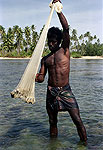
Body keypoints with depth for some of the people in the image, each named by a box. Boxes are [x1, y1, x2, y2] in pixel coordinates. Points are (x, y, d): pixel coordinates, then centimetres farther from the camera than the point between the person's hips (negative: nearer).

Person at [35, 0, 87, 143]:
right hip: (51, 92, 3)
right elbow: (41, 77, 5)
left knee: (78, 121, -6)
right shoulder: (45, 59, 11)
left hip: (66, 91, -3)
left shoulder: (64, 50, 2)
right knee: (52, 122, 13)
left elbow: (66, 29, -10)